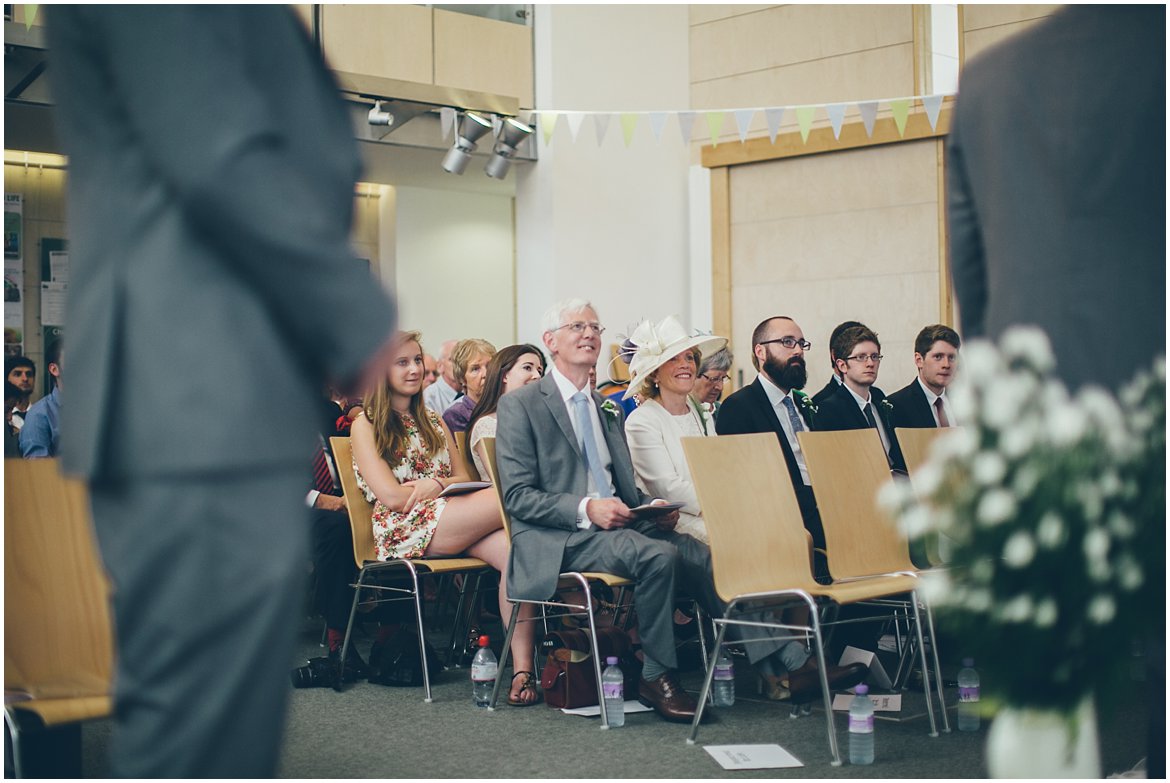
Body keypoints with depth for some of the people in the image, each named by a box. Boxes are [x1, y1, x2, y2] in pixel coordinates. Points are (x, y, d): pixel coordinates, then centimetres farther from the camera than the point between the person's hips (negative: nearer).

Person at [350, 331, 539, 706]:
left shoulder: (433, 421, 25)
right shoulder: (366, 426, 7)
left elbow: (463, 477, 14)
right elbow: (391, 496, -4)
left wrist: (437, 484, -8)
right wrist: (446, 485, -1)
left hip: (452, 521, 5)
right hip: (406, 531, -5)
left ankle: (523, 667, -36)